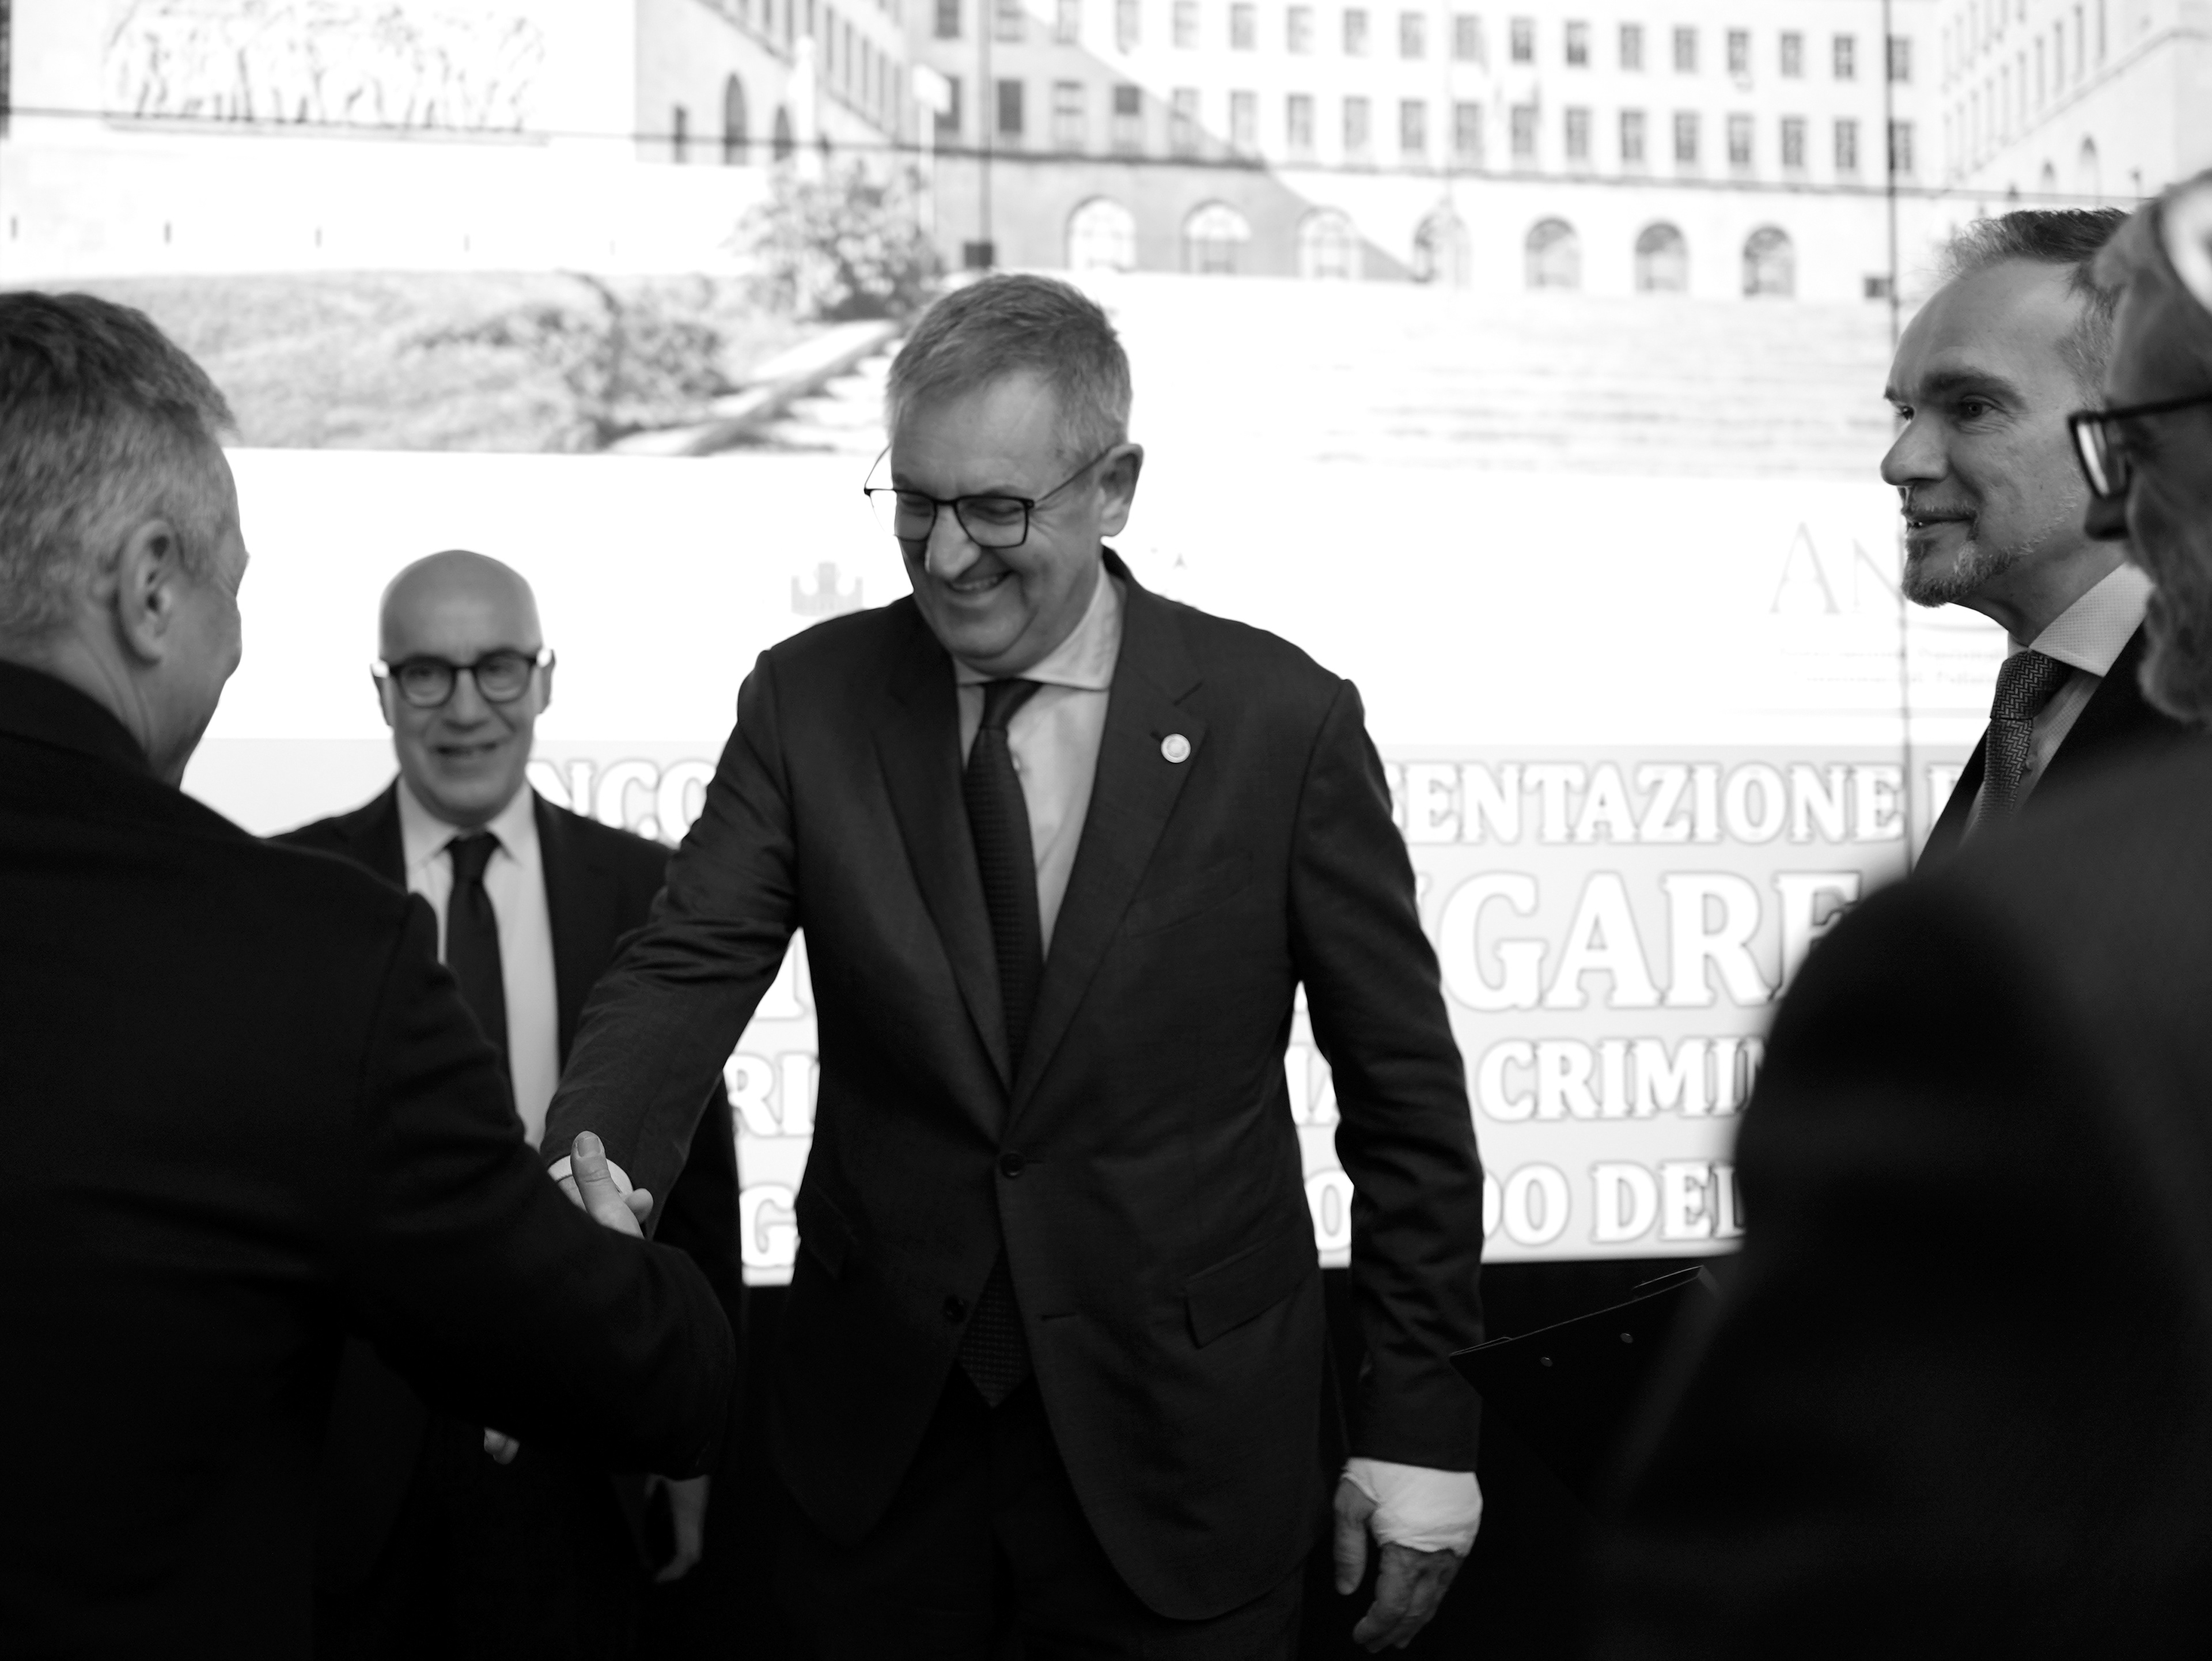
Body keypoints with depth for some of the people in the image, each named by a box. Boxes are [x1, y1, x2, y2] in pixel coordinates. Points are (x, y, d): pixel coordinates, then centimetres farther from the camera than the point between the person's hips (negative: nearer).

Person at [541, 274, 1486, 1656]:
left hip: (1176, 1447, -2)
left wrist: (1419, 1427, -2)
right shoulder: (811, 698, -3)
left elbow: (1403, 1085, -3)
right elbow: (685, 974, -11)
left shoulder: (1281, 718, -9)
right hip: (880, 1429, 2)